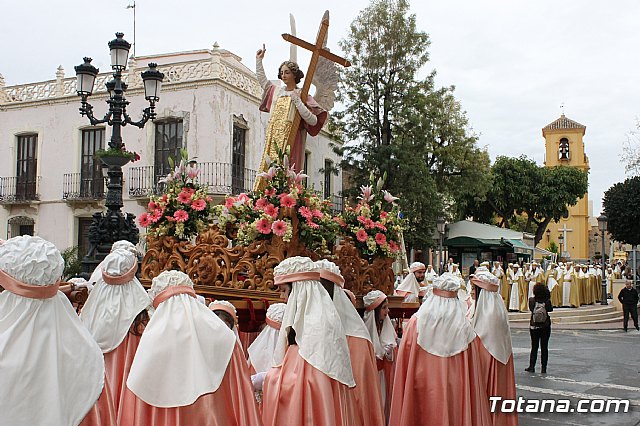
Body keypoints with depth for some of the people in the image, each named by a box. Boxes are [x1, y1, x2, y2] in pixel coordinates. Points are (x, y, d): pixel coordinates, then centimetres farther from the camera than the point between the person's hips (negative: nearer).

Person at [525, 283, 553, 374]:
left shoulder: (531, 300, -11)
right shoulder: (547, 301, -14)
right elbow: (550, 309, 3)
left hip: (534, 327, 1)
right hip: (545, 327, -1)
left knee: (534, 347, 10)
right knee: (544, 347, 6)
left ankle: (532, 367, 11)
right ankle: (544, 368, 8)